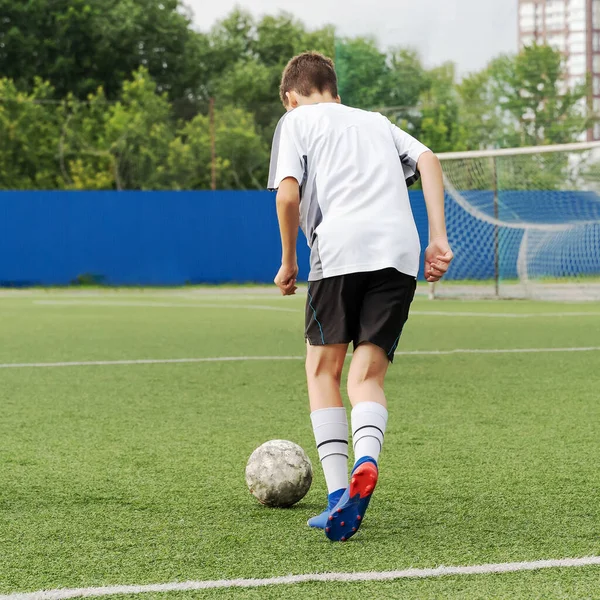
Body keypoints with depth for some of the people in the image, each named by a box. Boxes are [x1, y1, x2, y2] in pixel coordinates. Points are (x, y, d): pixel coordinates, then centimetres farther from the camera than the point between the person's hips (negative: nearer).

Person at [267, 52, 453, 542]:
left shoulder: (296, 120, 18)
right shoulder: (376, 121, 31)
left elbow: (288, 195, 2)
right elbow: (428, 161, 14)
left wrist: (289, 262, 13)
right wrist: (438, 239, 8)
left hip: (340, 248, -3)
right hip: (401, 254, 4)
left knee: (323, 370, 11)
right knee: (368, 377, 6)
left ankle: (338, 494, 0)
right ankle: (366, 458, -25)